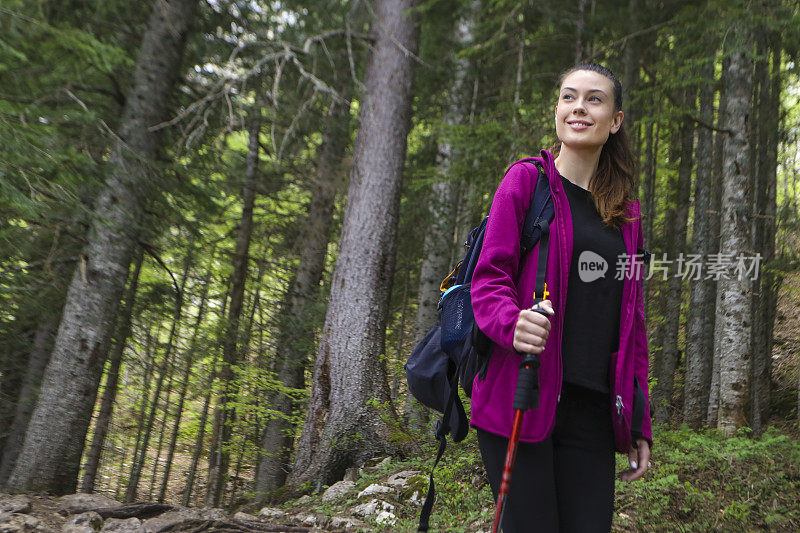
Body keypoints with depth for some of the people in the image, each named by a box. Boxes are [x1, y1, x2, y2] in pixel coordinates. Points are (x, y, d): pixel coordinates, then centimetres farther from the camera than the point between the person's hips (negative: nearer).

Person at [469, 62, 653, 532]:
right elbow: (489, 279, -2)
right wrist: (512, 322, -25)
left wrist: (639, 426, 12)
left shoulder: (627, 211, 16)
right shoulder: (526, 180, 3)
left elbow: (633, 322, 17)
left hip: (594, 408, 4)